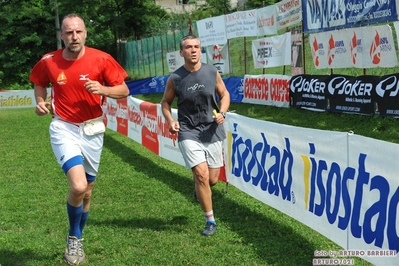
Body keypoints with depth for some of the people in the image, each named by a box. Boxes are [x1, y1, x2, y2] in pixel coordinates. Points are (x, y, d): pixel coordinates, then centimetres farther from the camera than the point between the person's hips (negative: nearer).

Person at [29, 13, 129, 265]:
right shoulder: (48, 62, -7)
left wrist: (103, 89, -23)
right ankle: (73, 237, 4)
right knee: (78, 186, -23)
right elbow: (40, 83, 14)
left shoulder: (101, 59, -11)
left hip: (92, 130, 2)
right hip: (64, 128, -2)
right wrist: (41, 102, -5)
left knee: (87, 190, 14)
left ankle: (77, 239, 39)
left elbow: (124, 90, -5)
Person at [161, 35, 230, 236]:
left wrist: (222, 113, -8)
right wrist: (170, 121, -10)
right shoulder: (175, 78, -7)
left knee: (212, 179, 6)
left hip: (212, 130, 2)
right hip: (188, 132, -2)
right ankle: (210, 221, 0)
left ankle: (199, 189, 46)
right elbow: (165, 102, 7)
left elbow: (224, 94, 10)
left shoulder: (212, 72, -3)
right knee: (201, 174, -15)